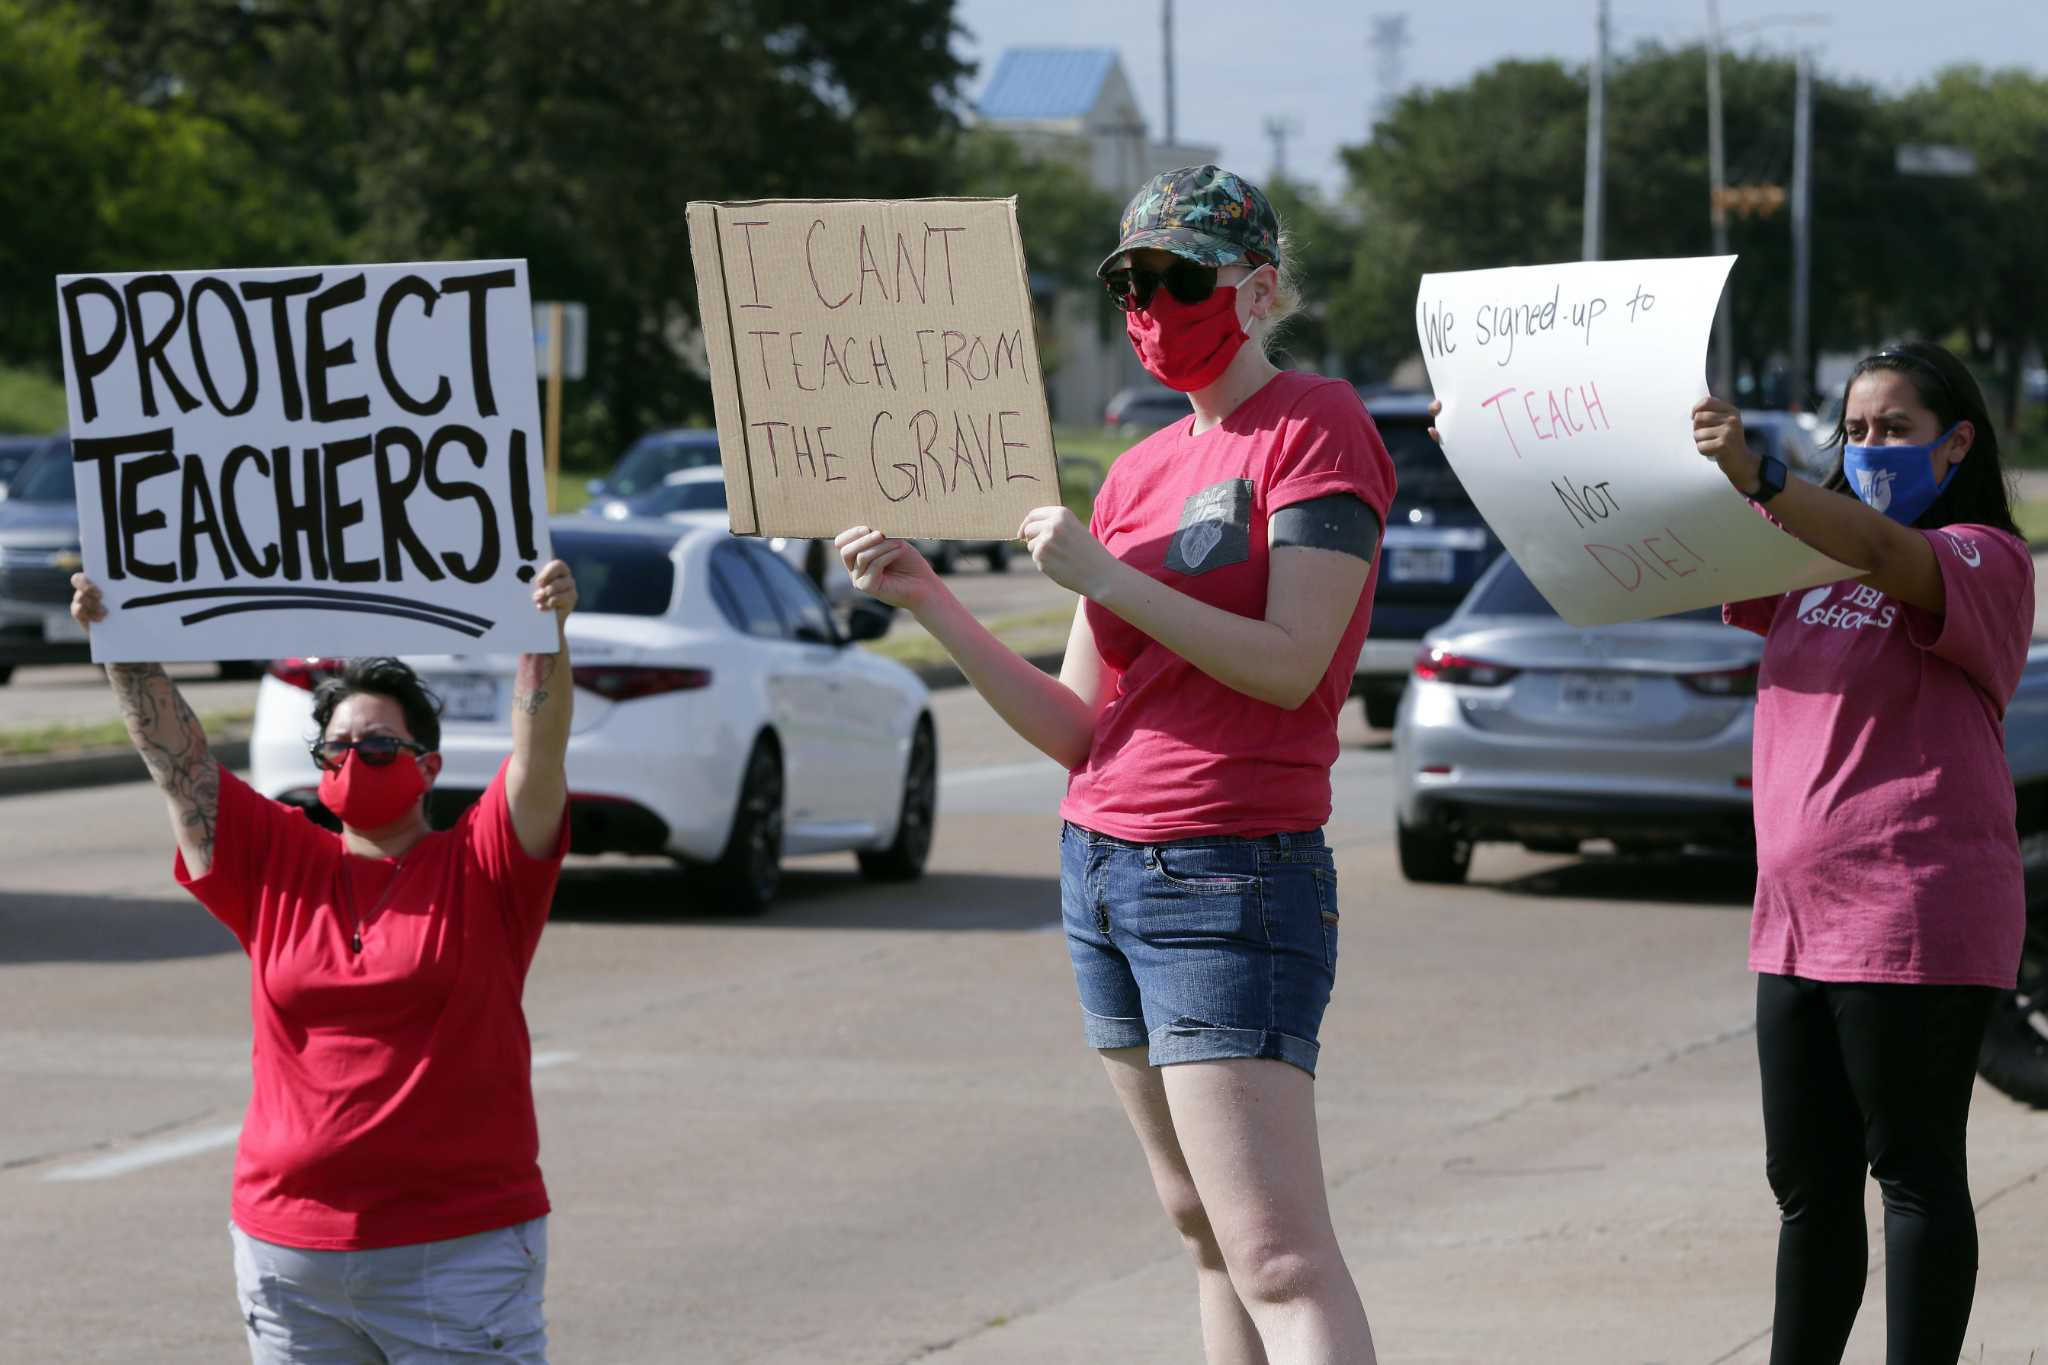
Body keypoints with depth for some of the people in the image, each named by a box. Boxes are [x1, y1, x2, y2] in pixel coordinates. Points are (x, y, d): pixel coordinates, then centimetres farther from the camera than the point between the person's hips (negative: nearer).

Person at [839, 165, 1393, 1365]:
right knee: (1206, 1227, 9)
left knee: (1279, 1259, -14)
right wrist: (930, 601, 3)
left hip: (1233, 873, -8)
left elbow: (1289, 663, -16)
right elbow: (1078, 728, 12)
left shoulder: (1316, 426, -5)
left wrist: (1099, 575, -17)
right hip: (1103, 864, 8)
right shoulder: (1141, 471, 15)